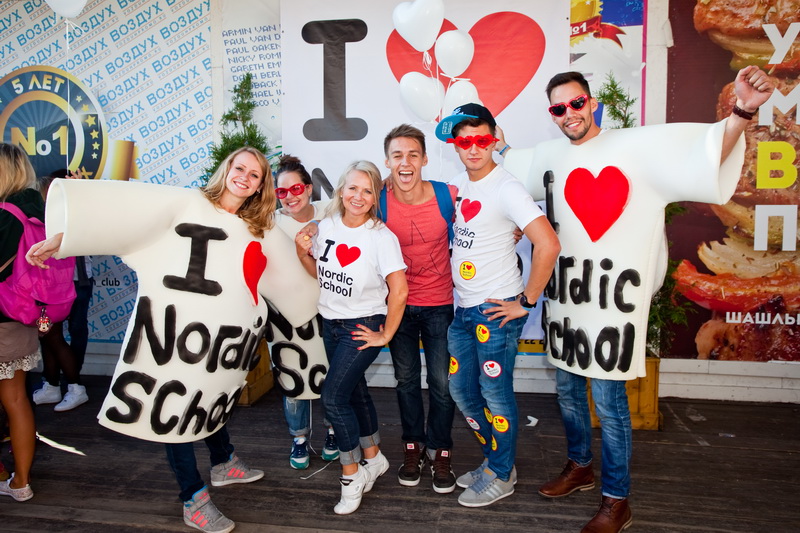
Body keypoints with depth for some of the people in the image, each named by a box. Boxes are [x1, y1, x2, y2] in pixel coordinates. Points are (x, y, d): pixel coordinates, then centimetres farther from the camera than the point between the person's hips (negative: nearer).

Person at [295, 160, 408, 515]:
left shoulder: (382, 237, -18)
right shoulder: (328, 226, -2)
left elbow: (399, 291, -18)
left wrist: (385, 335, -14)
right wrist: (302, 253, -8)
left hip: (362, 326, -6)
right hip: (330, 324, 6)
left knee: (333, 396, -11)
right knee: (355, 391, 17)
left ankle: (352, 474, 9)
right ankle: (373, 459, 37)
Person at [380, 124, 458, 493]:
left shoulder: (448, 196, -13)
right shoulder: (378, 202, -12)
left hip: (440, 304, -1)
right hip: (399, 305, 1)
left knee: (442, 382, 3)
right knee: (406, 379, 14)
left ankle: (439, 450, 27)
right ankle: (413, 447, 35)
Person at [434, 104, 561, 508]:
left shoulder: (506, 188, -16)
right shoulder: (457, 184, 7)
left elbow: (548, 245, -24)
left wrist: (526, 301, -18)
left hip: (497, 309, -8)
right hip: (463, 308, 8)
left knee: (494, 393, 4)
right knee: (461, 389, 16)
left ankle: (501, 477, 25)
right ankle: (493, 460, 36)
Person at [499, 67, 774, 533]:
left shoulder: (637, 145, -8)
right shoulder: (549, 155, 10)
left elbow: (701, 155, -21)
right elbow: (509, 165, 32)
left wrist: (741, 113, -35)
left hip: (613, 293, -6)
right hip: (567, 291, 6)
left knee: (608, 398, 1)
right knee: (567, 388, 19)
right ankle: (580, 467, 42)